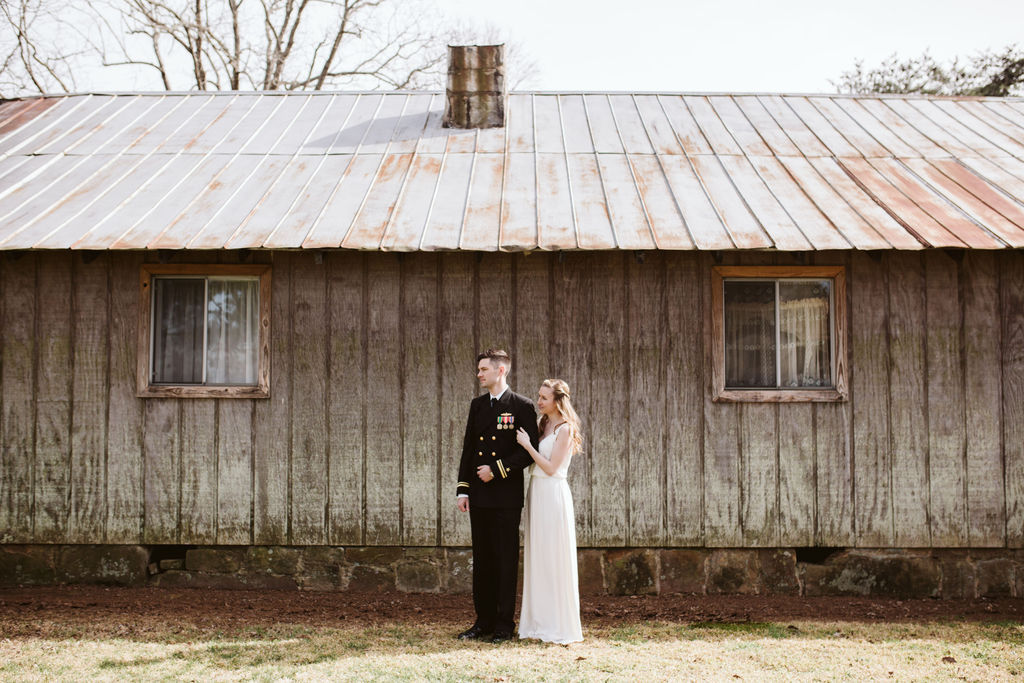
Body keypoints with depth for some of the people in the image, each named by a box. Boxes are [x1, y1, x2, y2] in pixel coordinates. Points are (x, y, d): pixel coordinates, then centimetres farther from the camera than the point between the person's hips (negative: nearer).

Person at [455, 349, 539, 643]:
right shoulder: (477, 405, 13)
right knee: (482, 560, 10)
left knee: (506, 560, 0)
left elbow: (530, 451, -8)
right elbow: (468, 449, 14)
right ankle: (484, 621, 18)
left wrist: (497, 470, -13)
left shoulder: (521, 406, -5)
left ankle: (505, 624, 7)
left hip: (506, 496, -6)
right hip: (479, 496, 6)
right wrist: (463, 490, 8)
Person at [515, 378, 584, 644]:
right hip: (537, 493, 8)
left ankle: (560, 625, 3)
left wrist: (528, 445, -12)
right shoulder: (543, 424, 14)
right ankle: (540, 622, 15)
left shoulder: (565, 429, -10)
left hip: (553, 494, -8)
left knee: (554, 559, -4)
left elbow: (551, 467, -14)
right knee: (537, 559, 9)